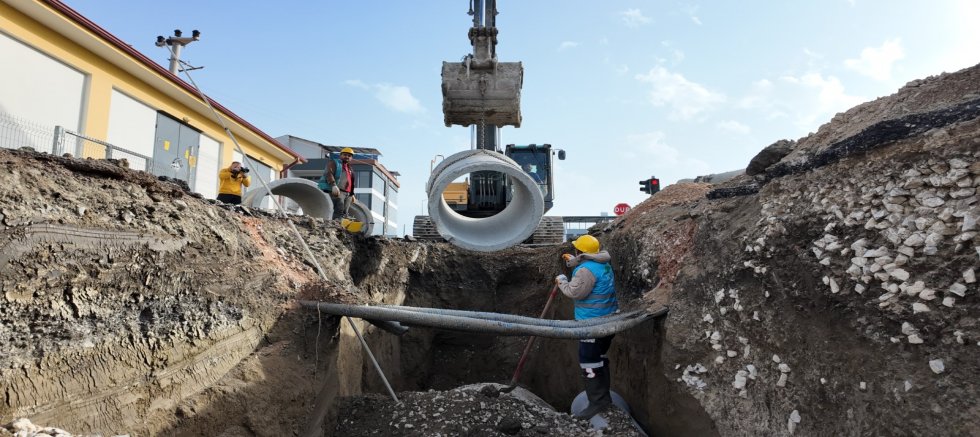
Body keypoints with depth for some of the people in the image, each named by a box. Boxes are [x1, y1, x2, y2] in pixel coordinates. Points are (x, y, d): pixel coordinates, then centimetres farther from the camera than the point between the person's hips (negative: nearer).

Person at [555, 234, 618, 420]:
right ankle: (603, 396, 29)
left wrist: (562, 281, -7)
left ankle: (597, 401, -2)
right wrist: (574, 262, 33)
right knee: (599, 357, 20)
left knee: (589, 361, -5)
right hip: (607, 319, 11)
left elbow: (575, 292, -23)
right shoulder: (603, 264, 10)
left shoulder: (586, 269, -22)